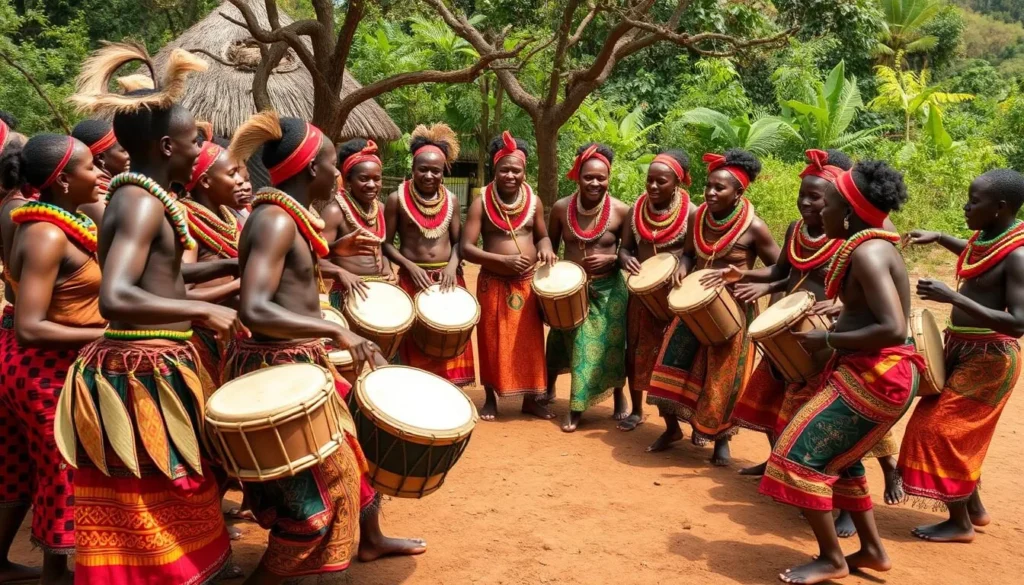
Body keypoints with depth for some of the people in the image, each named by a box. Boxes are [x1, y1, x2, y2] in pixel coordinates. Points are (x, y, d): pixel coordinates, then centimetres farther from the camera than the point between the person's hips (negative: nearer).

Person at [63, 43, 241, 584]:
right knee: (151, 511, 3)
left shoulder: (141, 196, 11)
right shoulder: (142, 202, -19)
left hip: (156, 367, 10)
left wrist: (234, 265, 21)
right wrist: (202, 310, -26)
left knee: (163, 507, 22)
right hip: (144, 373, -10)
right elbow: (114, 300, -33)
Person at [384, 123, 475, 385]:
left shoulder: (451, 200, 5)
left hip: (449, 278, 3)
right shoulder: (397, 198, -5)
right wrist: (410, 266, -16)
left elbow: (457, 241, 9)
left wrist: (452, 265, -10)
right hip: (414, 279, -3)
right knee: (416, 349, 1)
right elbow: (386, 243, -3)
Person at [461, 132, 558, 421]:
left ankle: (530, 399, 23)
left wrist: (546, 248, -9)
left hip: (529, 283, 3)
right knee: (493, 342, 7)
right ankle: (491, 399, 22)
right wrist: (503, 259, -24)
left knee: (530, 341, 9)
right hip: (493, 283, -3)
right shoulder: (481, 203, -9)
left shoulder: (534, 201, 2)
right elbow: (466, 248, -12)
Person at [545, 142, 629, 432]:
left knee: (611, 345, 10)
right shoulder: (561, 208, -8)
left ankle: (619, 397, 33)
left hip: (608, 289, -1)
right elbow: (550, 245, 7)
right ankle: (549, 389, 37)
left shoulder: (621, 211, -13)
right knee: (568, 344, 13)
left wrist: (612, 259, -18)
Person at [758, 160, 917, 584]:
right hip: (876, 373, 10)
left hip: (877, 376, -10)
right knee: (837, 456, 21)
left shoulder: (867, 252, -20)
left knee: (799, 454, -6)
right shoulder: (873, 244, 11)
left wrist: (827, 340, -19)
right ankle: (872, 549, 30)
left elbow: (893, 329, -28)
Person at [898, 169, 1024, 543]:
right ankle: (975, 509, 33)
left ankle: (960, 524, 11)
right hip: (961, 349, 9)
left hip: (989, 358, -9)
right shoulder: (986, 237, 3)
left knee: (940, 429, -4)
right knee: (958, 432, 17)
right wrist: (939, 238, 17)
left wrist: (953, 297, -34)